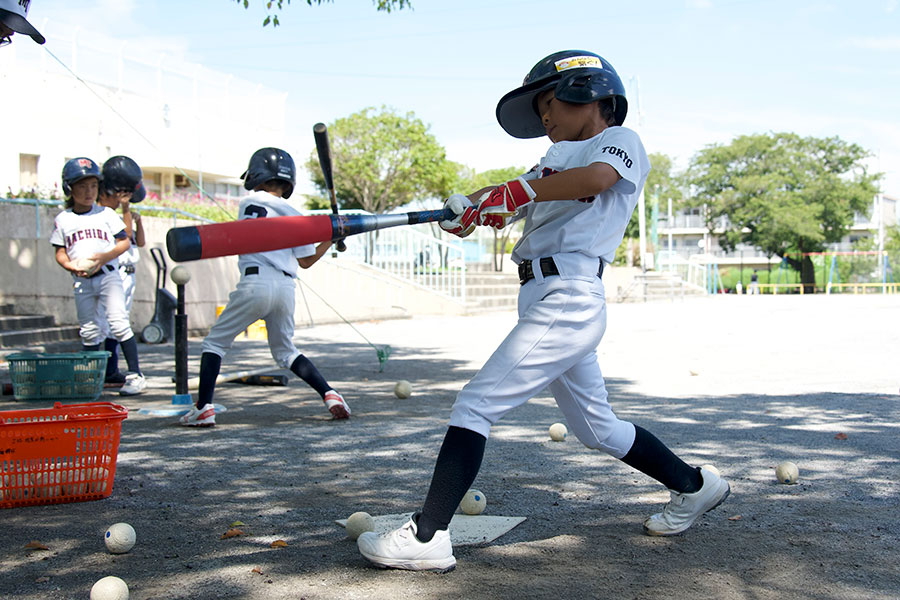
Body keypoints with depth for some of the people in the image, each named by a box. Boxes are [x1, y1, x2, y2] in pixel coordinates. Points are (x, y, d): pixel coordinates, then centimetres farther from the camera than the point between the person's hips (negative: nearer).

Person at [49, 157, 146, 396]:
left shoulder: (106, 214, 2)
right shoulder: (63, 220, 6)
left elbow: (125, 242, 3)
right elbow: (60, 251, 9)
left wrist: (106, 256, -14)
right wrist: (70, 265, -12)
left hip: (108, 276, -2)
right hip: (81, 281, 3)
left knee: (119, 324, -11)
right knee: (88, 331, 7)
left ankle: (135, 374, -8)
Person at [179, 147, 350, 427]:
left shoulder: (247, 204, 8)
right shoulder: (294, 215, 10)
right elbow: (306, 261, 12)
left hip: (255, 281, -4)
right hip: (286, 288, 4)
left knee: (215, 342, 8)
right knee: (285, 350, 19)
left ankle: (204, 407, -3)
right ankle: (330, 394, 5)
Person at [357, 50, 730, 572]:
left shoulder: (621, 141, 3)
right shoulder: (560, 157, 27)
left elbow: (595, 178, -21)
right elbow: (515, 194, 11)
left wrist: (518, 191, -23)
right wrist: (471, 206, -9)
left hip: (570, 297, -9)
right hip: (546, 301, 9)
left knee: (476, 405, -13)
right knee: (597, 427, 18)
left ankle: (428, 537, -13)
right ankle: (694, 487, 32)